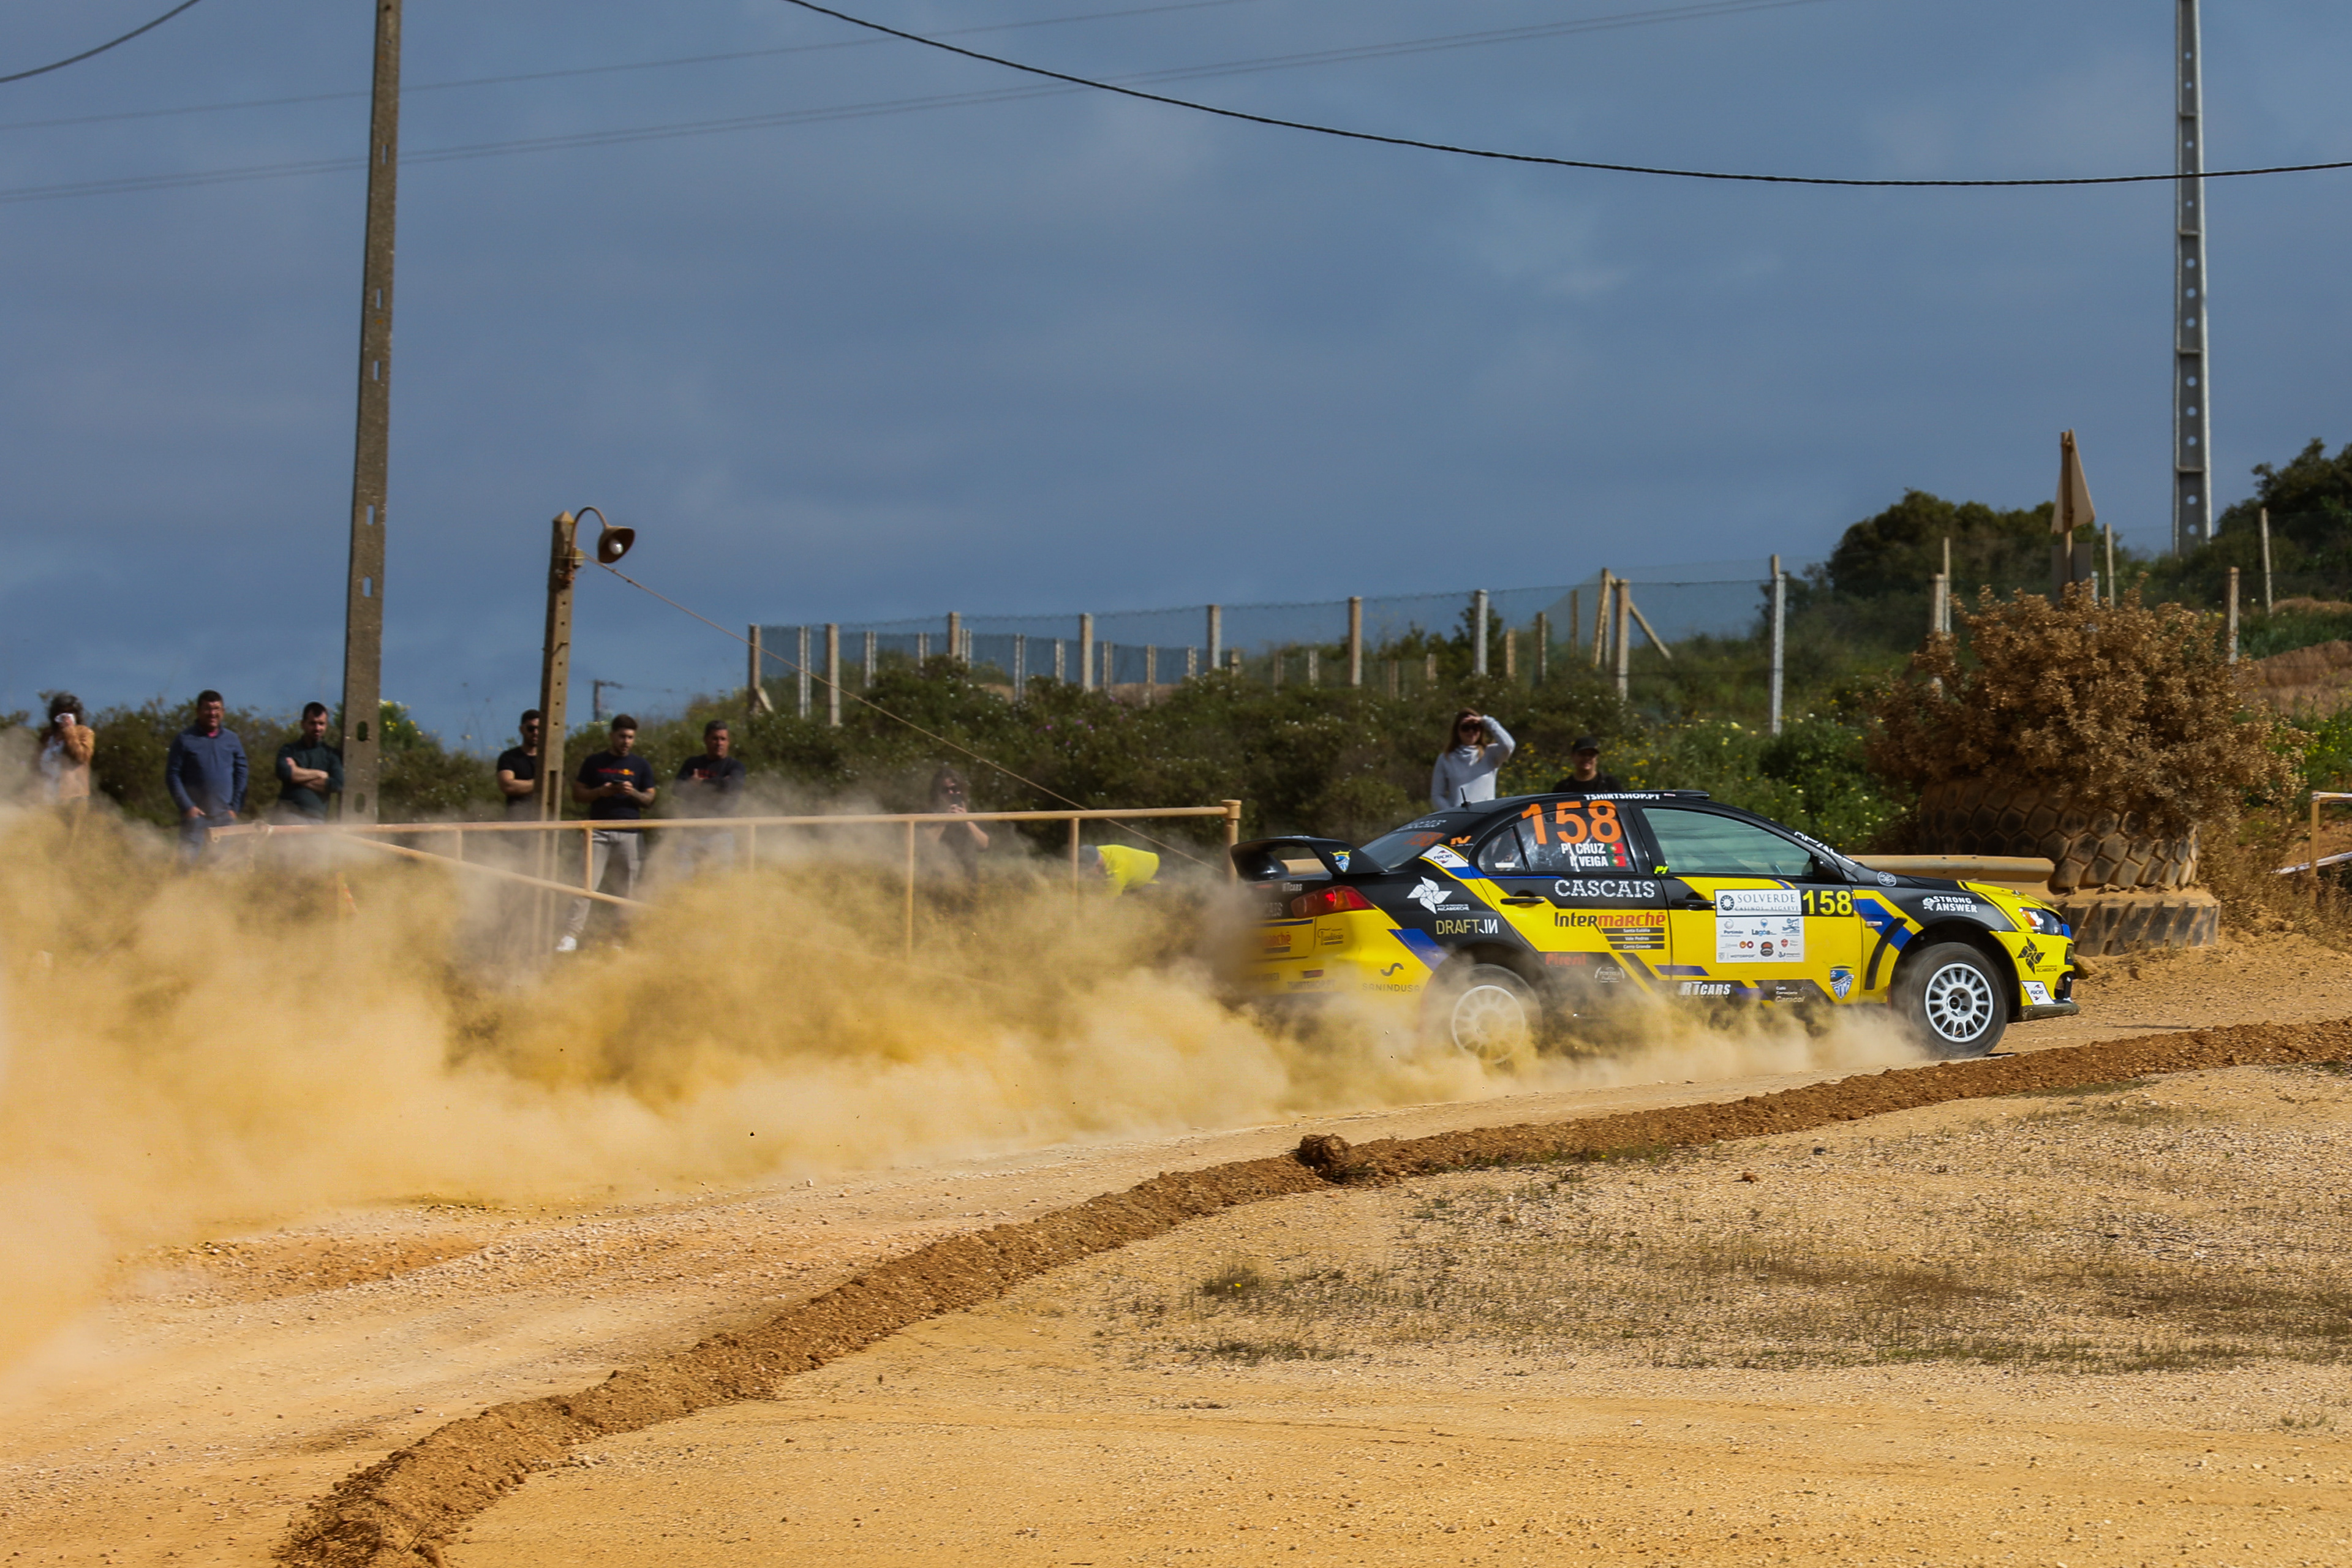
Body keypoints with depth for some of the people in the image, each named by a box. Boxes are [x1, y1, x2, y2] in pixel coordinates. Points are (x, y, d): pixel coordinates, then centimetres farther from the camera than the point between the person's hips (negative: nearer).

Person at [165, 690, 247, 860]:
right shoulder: (185, 740, 1)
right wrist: (187, 807, -9)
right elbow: (172, 776, -1)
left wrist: (235, 808, 2)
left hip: (225, 816, 3)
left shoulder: (232, 740, 10)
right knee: (188, 857, -12)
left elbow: (241, 774, 12)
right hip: (196, 814, -3)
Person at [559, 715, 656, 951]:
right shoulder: (594, 763, 8)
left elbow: (650, 799, 10)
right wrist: (600, 792, -10)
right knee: (588, 882, -9)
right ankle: (571, 935, -10)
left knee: (628, 886, -1)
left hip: (629, 833, 1)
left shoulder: (641, 766, 11)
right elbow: (577, 794, 8)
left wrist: (633, 793, -10)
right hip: (599, 831, -1)